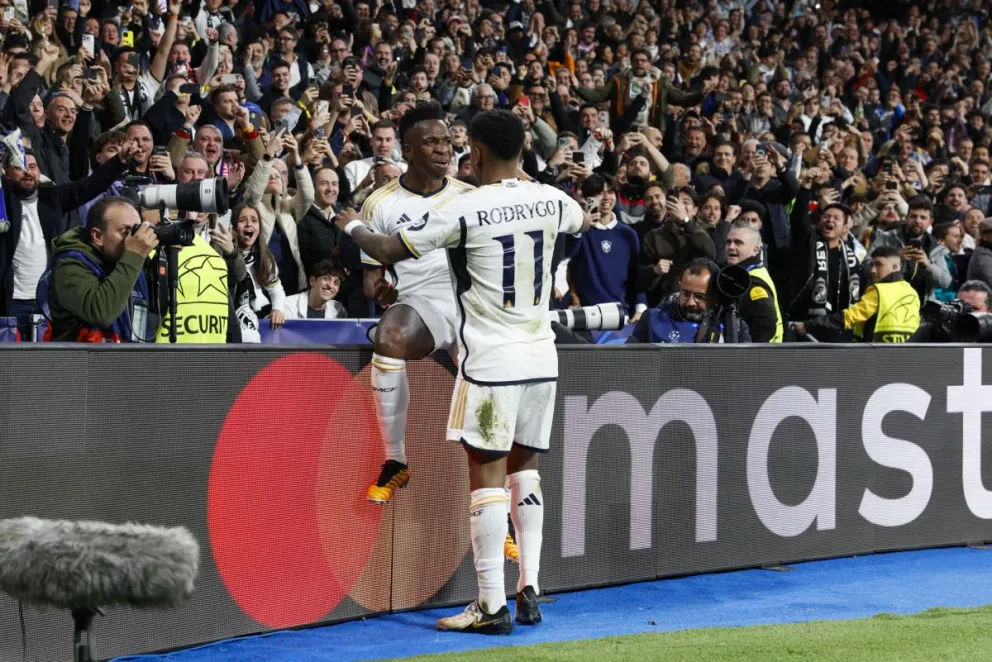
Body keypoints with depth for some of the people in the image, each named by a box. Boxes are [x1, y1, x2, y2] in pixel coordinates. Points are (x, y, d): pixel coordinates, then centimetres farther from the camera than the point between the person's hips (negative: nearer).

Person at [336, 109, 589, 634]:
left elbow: (388, 251, -5)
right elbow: (583, 222, 28)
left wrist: (351, 226, 15)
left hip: (491, 363, -6)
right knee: (524, 470, 16)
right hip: (541, 359, 6)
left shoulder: (463, 209, -13)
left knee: (486, 474, -2)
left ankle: (492, 606, -3)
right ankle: (529, 589, 13)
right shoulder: (550, 200, 3)